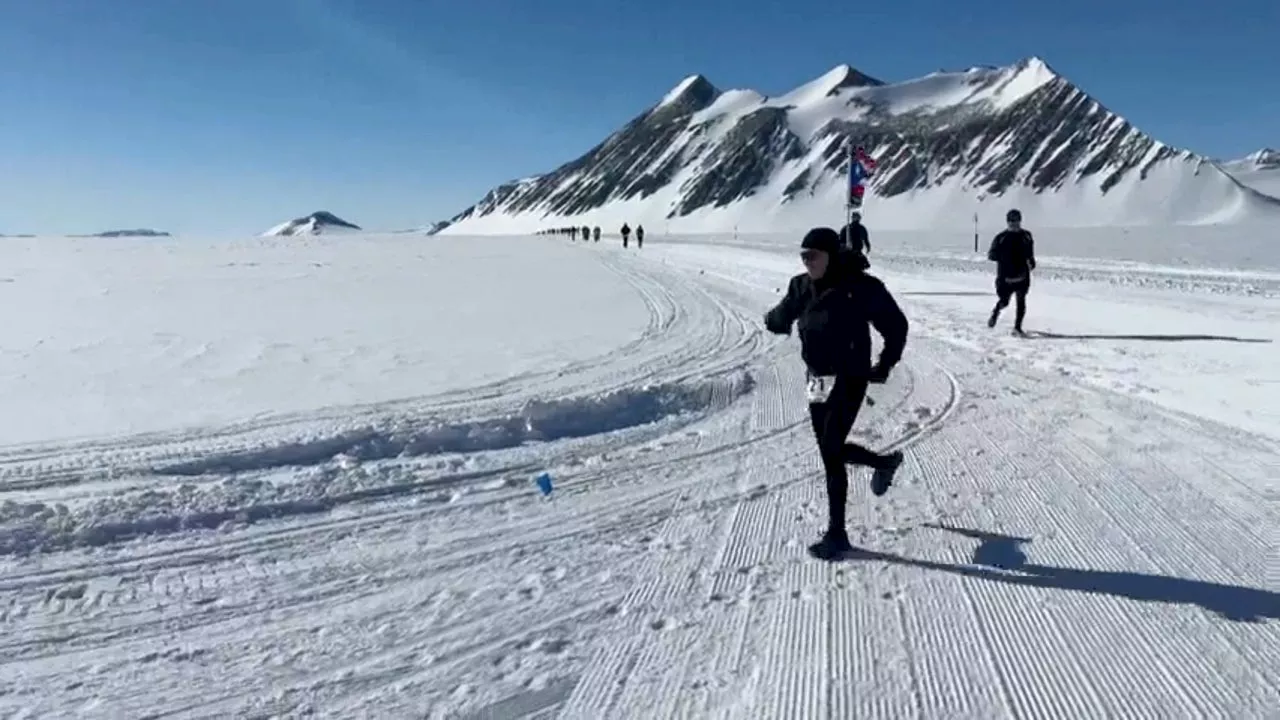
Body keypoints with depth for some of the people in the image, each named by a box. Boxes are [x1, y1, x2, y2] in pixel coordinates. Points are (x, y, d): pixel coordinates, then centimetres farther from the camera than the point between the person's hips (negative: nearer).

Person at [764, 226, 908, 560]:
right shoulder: (801, 286, -1)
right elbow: (783, 317, 21)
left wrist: (884, 365, -7)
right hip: (817, 380, 7)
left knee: (831, 453, -8)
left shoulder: (860, 287, -17)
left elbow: (896, 325, -9)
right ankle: (885, 462, 46)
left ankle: (837, 534, 6)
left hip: (849, 380, -6)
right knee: (831, 450, 16)